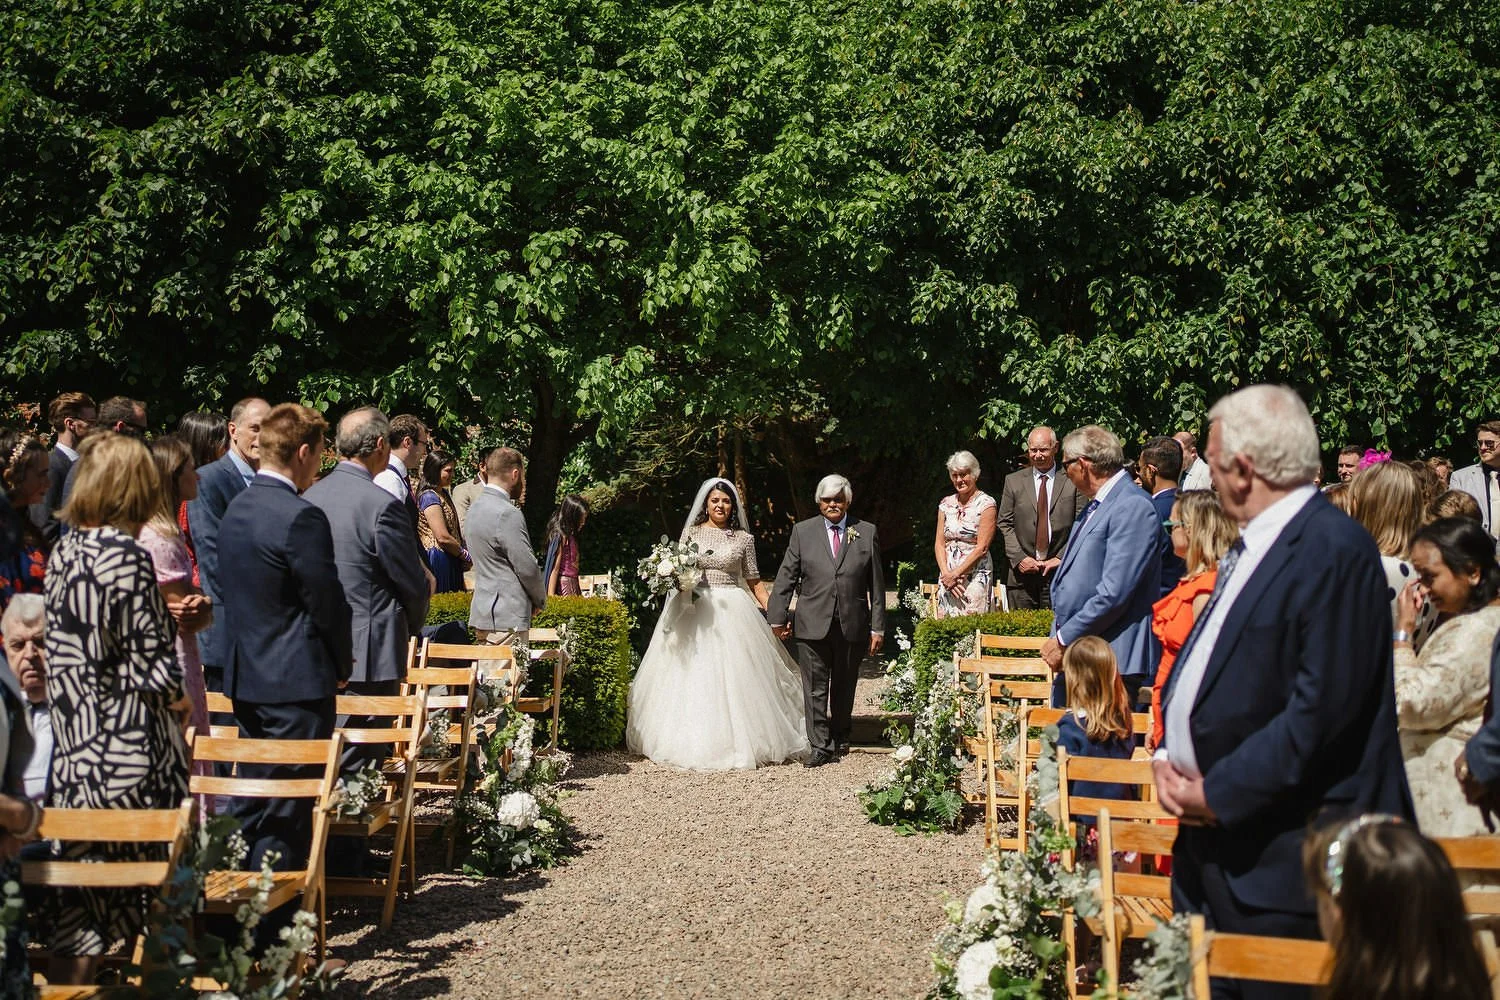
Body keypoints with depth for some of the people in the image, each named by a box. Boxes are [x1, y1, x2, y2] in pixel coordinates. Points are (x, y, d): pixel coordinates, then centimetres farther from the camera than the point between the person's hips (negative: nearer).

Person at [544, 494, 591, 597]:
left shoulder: (572, 536, 16)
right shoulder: (560, 536, -9)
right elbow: (554, 568, -13)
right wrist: (551, 595, -16)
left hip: (573, 585, 8)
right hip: (563, 585, -8)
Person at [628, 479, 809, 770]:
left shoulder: (743, 538, 6)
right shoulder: (691, 533, 8)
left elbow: (753, 580, 8)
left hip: (732, 612, -1)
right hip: (694, 610, 1)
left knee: (733, 679, -3)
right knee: (692, 677, -1)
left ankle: (738, 743, 4)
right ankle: (692, 743, 6)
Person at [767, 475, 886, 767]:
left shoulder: (867, 533, 5)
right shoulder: (802, 532, 5)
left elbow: (876, 584, 5)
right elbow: (786, 577, 5)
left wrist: (877, 627, 2)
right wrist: (778, 617, -1)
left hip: (852, 625, 1)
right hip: (812, 625, -1)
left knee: (844, 687, 14)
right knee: (815, 687, -3)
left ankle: (840, 736, 34)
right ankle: (820, 746, 0)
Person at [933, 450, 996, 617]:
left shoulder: (985, 503, -4)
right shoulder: (946, 503, 11)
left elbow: (982, 547, -10)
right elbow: (939, 544, 8)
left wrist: (955, 574, -13)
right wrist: (946, 574, -7)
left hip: (975, 576, -5)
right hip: (947, 577, 5)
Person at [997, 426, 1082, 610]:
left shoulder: (1072, 481, 3)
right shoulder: (1013, 481, 8)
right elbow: (1004, 524, 7)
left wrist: (1061, 559, -8)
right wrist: (1019, 558, -5)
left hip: (1060, 570, -1)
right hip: (1021, 573, 2)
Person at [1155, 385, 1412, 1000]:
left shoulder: (1335, 550, -16)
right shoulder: (1251, 547, 15)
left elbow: (1322, 707, -23)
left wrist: (1219, 792, -17)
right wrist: (1168, 756, 4)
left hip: (1277, 854, -9)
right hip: (1211, 841, 9)